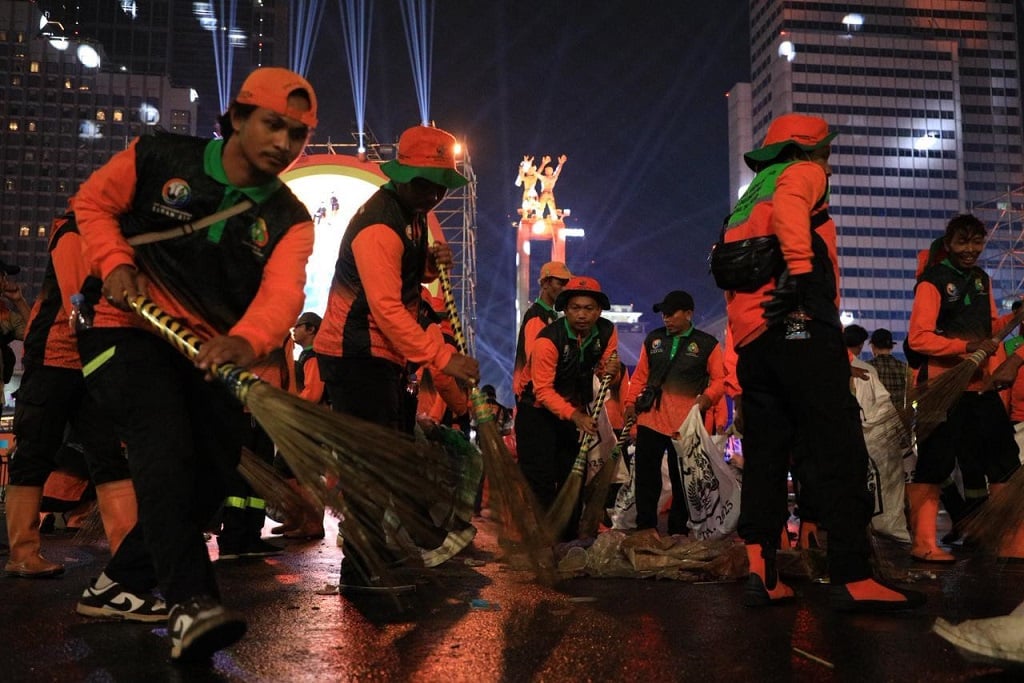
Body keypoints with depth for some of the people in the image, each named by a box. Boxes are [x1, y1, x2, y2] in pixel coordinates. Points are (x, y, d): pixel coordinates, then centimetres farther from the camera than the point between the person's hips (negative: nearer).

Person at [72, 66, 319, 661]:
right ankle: (191, 603, -27)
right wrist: (116, 262, -11)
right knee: (165, 451, -25)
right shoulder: (158, 158, -4)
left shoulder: (289, 221, -3)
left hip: (218, 356, 4)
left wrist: (247, 341, -44)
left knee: (208, 479, 6)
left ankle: (123, 580, 28)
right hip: (130, 333, -4)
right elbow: (92, 203, 8)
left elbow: (283, 291, -22)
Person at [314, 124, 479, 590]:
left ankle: (379, 556, 25)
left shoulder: (410, 216, 12)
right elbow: (386, 308, -29)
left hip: (384, 356, 10)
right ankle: (361, 568, -1)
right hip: (357, 356, -10)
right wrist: (442, 357, -33)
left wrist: (431, 263, 0)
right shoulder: (379, 225, -21)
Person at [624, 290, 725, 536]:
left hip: (686, 425, -2)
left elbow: (720, 379, 0)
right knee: (645, 475, 5)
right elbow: (640, 376, 13)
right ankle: (645, 528, 14)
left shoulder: (707, 344, 2)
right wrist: (631, 402, 3)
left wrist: (707, 397, -17)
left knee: (682, 479, 8)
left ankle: (678, 530, 20)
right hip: (650, 419, 3)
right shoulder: (653, 339, 12)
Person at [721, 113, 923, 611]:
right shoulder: (802, 173, 10)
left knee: (765, 455, 6)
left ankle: (761, 573, 0)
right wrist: (801, 267, -24)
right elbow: (789, 207, -15)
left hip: (750, 337, 8)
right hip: (800, 328, -8)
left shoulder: (747, 199, 32)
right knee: (837, 449, -9)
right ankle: (853, 579, -12)